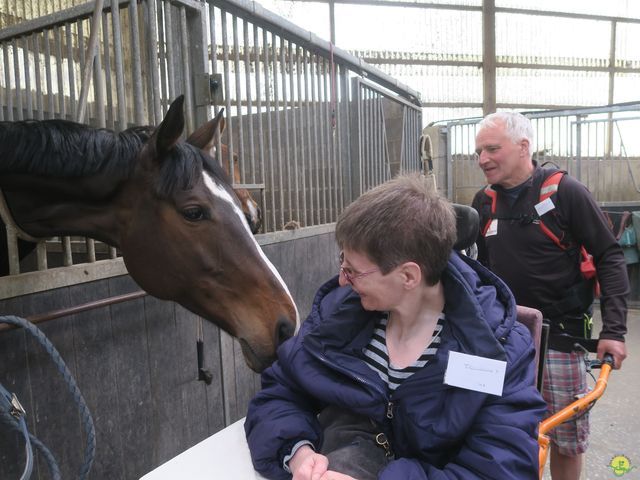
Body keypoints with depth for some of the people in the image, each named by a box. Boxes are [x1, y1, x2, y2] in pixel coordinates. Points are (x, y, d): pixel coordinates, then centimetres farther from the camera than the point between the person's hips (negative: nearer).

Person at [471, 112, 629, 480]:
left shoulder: (565, 191, -9)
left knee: (567, 438, 8)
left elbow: (610, 259, -6)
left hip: (560, 335, -3)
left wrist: (614, 331, -12)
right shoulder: (484, 202, 5)